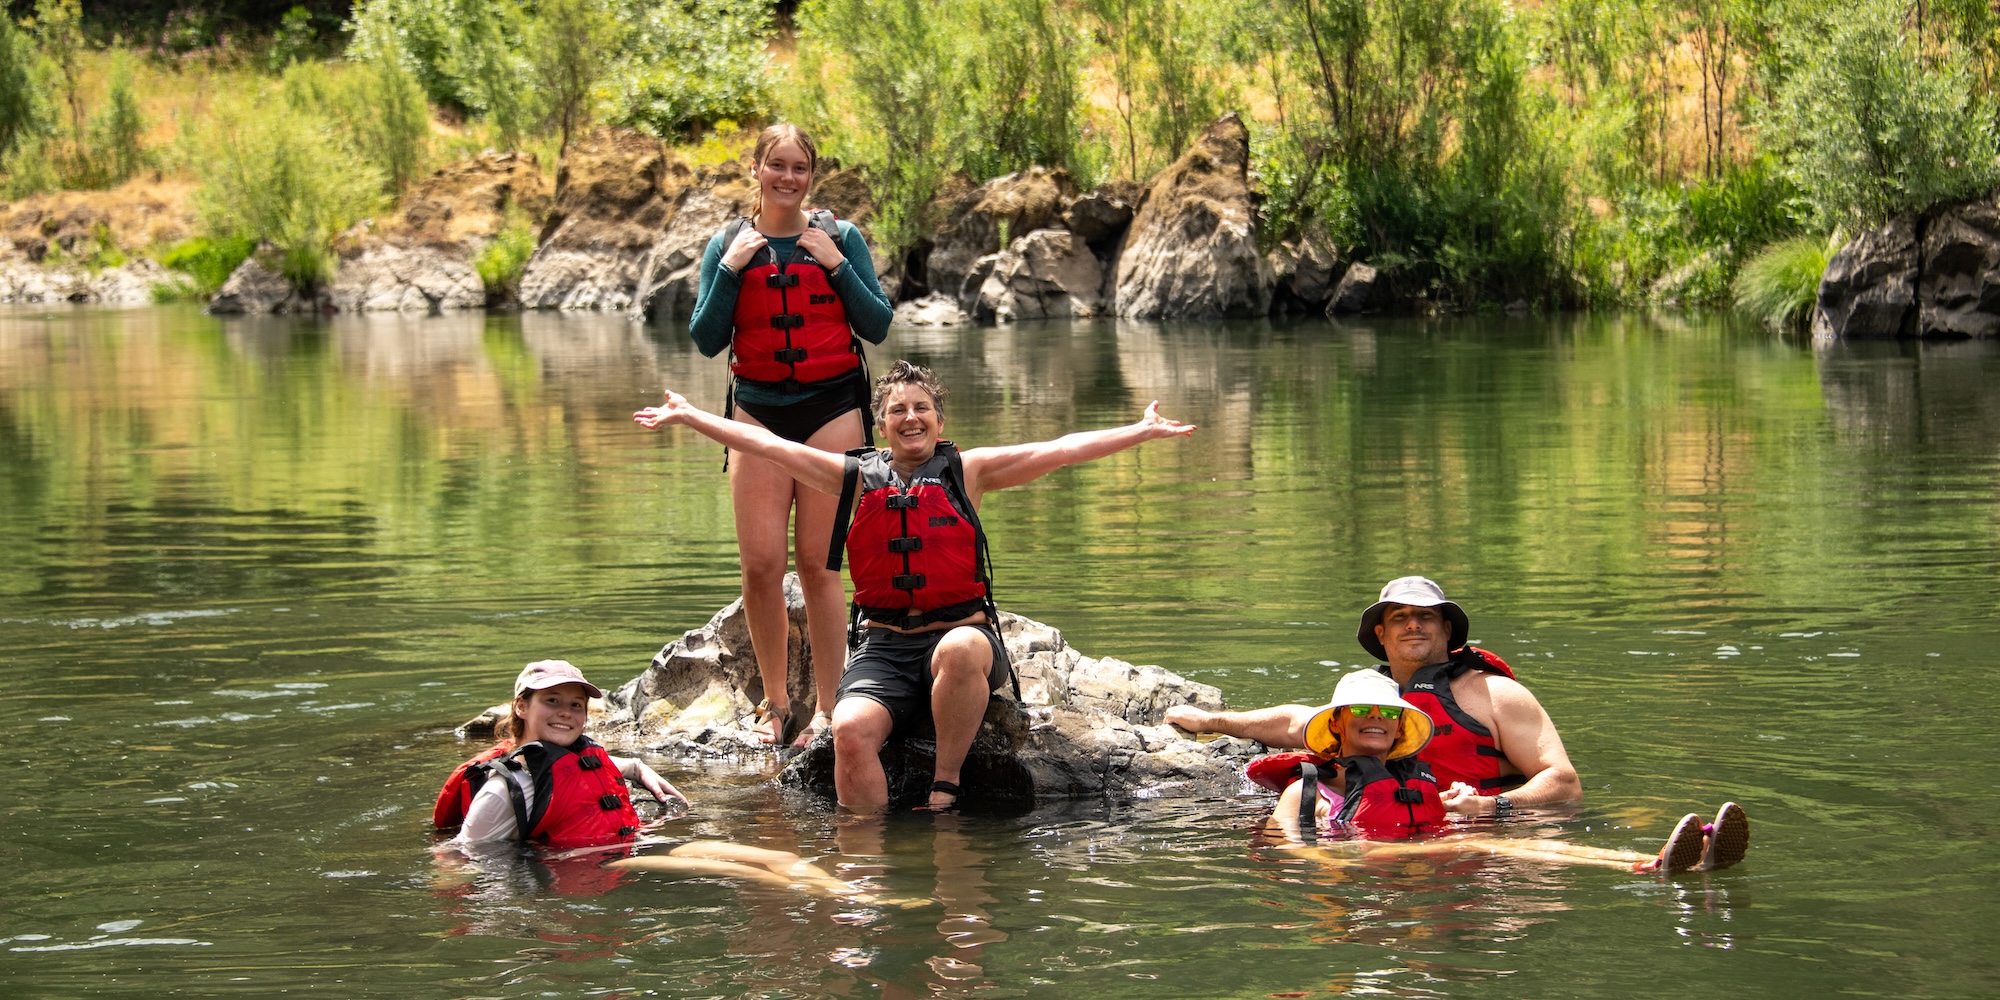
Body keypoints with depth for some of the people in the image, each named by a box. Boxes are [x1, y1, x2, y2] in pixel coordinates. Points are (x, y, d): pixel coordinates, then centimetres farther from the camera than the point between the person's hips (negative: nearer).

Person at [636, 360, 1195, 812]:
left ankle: (945, 787, -22)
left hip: (962, 630, -1)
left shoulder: (968, 472, 9)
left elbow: (1060, 451, 1)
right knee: (851, 729, -28)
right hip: (885, 647, 1)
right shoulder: (858, 477, 13)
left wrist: (1142, 432, -7)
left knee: (960, 650, -38)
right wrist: (687, 416, 11)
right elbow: (764, 444, 14)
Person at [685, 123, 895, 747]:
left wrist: (836, 264, -10)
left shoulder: (839, 238, 3)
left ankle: (827, 709, 3)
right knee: (760, 564, -4)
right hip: (758, 409, 2)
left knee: (817, 562, -4)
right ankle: (775, 703, 10)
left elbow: (877, 326, 0)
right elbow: (707, 340, 1)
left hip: (831, 408, -2)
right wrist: (730, 268, -9)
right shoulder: (729, 245, 6)